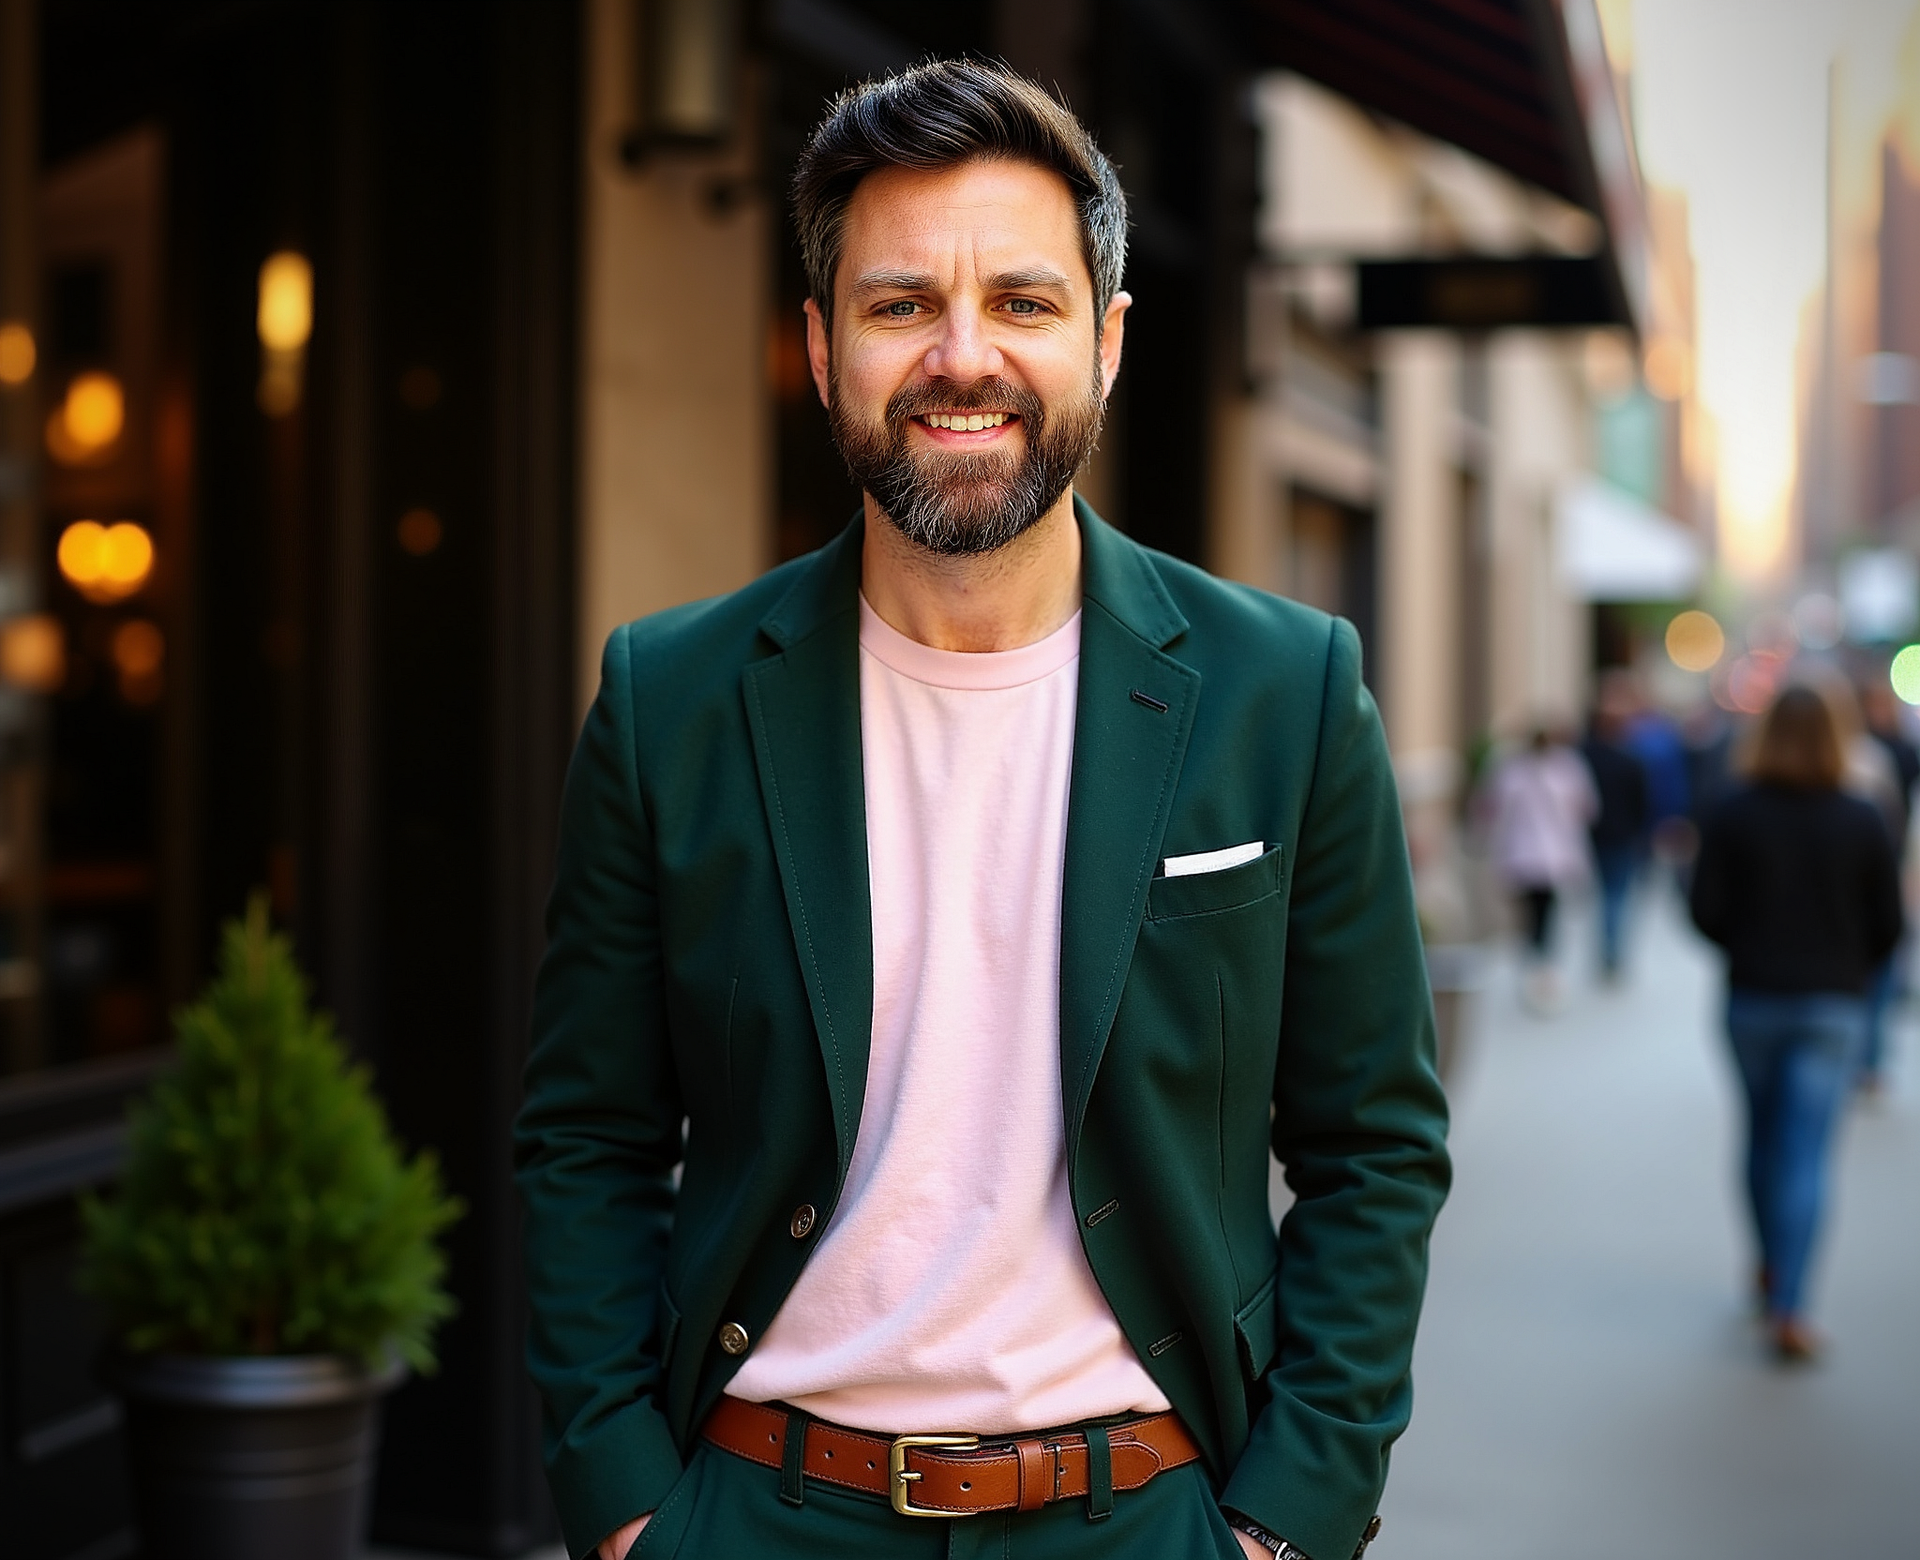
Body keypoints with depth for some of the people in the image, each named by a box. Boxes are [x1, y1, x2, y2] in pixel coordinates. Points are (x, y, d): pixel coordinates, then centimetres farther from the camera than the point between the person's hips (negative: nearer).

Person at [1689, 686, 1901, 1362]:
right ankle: (1788, 1308, -11)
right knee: (1807, 1152, -4)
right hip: (1832, 1004, -1)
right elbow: (1887, 923, -3)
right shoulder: (1863, 822, -6)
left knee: (1762, 1134, 19)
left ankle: (1771, 1270, 33)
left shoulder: (1733, 815, -6)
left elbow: (1707, 911, -7)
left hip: (1752, 997, 1)